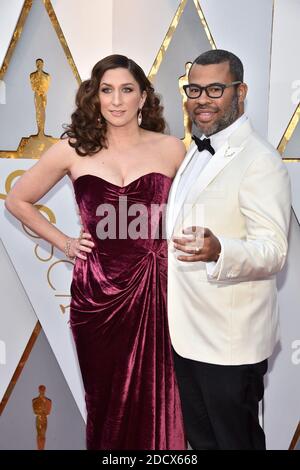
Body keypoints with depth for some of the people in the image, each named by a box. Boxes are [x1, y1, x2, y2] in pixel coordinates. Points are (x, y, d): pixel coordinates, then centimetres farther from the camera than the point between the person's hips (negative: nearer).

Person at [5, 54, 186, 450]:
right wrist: (63, 242, 5)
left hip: (156, 287, 0)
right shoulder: (73, 150, 0)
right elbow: (17, 200, 12)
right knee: (108, 401, 14)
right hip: (97, 292, 0)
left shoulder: (172, 149, 1)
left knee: (159, 400, 8)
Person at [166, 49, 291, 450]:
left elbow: (273, 251, -24)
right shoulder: (196, 152, 12)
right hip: (186, 331, 8)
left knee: (236, 440, 11)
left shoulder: (260, 161, -17)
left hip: (230, 340, -8)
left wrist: (218, 251, -40)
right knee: (200, 438, 22)